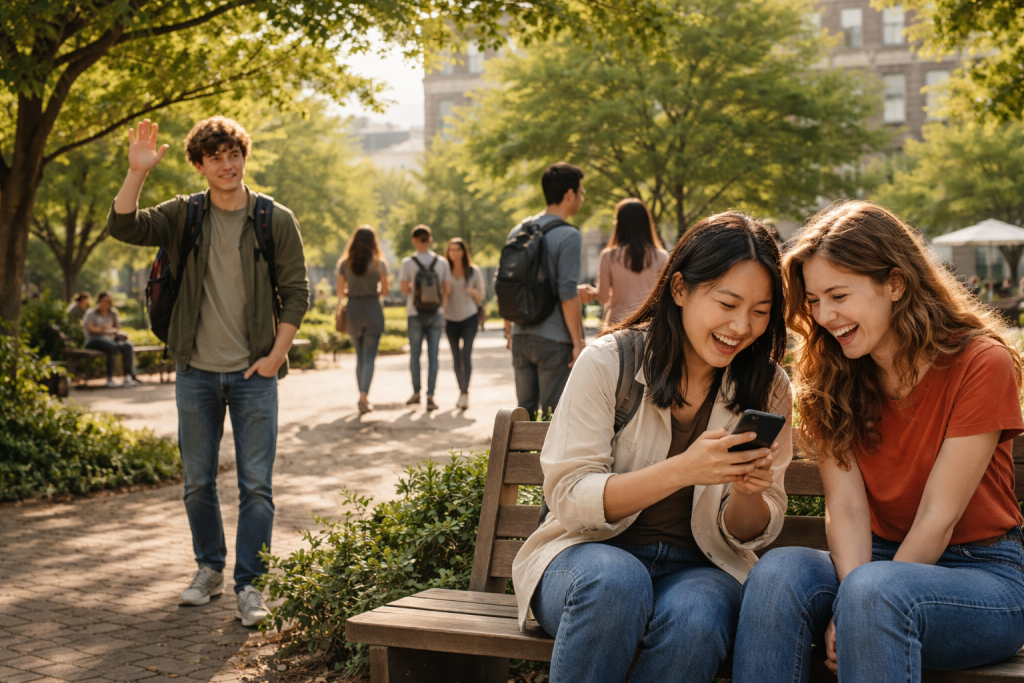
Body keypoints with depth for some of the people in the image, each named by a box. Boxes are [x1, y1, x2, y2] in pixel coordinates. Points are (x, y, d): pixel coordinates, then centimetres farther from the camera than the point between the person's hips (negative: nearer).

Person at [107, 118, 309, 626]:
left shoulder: (276, 221, -1)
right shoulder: (182, 216, 3)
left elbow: (295, 292, 0)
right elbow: (123, 226, -9)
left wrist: (275, 355, -7)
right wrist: (136, 173, -21)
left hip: (253, 374, -2)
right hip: (196, 373, 2)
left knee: (255, 485, -2)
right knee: (197, 482, 11)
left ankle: (248, 585, 6)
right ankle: (209, 569, 29)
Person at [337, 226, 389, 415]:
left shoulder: (345, 263, 0)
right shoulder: (379, 263, -5)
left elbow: (340, 291, 2)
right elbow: (384, 290, -1)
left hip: (353, 310, 3)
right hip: (373, 310, -2)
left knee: (360, 356, 16)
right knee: (369, 356, -2)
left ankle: (363, 397, 21)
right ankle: (364, 395, -19)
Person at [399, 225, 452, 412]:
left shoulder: (408, 263, -6)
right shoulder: (442, 262, -1)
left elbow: (405, 289, -8)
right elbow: (447, 290, -2)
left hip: (415, 314, -1)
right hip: (436, 313, 1)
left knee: (415, 355, 12)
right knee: (433, 356, 2)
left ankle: (416, 393, 18)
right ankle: (430, 396, -3)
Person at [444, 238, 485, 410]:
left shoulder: (474, 271, 1)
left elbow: (482, 295, 8)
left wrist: (473, 292, -13)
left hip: (469, 318, -2)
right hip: (451, 319, 2)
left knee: (466, 354, -15)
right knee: (456, 357, 7)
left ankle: (465, 393, -19)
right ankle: (462, 391, 18)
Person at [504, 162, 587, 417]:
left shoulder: (518, 231, 10)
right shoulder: (568, 236, -11)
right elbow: (568, 294, -16)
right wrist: (578, 342, -11)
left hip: (521, 338, 6)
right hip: (554, 341, -6)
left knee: (524, 412, 14)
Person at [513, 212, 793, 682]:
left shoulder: (768, 387, 3)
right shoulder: (607, 362, -6)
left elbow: (750, 535, 6)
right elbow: (567, 497, -13)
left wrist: (748, 491, -19)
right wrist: (682, 470, -26)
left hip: (700, 567, 2)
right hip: (590, 553, -1)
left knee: (694, 615, -33)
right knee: (615, 578, -36)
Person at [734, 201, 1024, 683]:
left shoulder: (981, 364, -11)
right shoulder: (830, 378, 2)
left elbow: (937, 517, -14)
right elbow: (845, 505, -8)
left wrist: (865, 594, -19)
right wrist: (852, 595, -24)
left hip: (982, 574, -4)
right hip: (881, 562, 4)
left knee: (874, 591, -36)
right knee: (779, 571, -27)